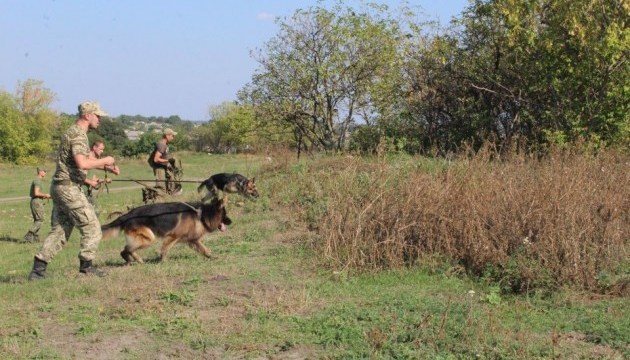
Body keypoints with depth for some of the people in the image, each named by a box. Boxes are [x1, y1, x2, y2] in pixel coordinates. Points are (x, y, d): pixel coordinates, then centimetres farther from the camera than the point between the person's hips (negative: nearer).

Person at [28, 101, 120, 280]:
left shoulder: (75, 132, 18)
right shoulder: (78, 134, -15)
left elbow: (83, 161, 27)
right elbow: (82, 164, -28)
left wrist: (105, 167, 16)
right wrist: (104, 160, -14)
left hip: (61, 187, 10)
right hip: (69, 187, -10)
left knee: (59, 230, 11)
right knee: (91, 226, -1)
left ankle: (38, 268, 8)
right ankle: (86, 265, 7)